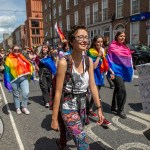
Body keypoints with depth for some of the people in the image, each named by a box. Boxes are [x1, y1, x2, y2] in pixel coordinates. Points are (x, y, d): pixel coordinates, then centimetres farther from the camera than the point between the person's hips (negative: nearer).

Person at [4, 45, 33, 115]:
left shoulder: (22, 58, 9)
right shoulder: (9, 59, -4)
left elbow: (28, 66, 19)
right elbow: (7, 71, -6)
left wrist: (30, 74, 16)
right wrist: (8, 82, -11)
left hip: (24, 78, 3)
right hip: (14, 80, -3)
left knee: (26, 93, -7)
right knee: (16, 95, 13)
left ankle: (24, 107, 13)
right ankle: (17, 108, 30)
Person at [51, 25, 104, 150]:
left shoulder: (88, 61, -2)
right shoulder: (64, 62, -20)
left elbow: (92, 86, 2)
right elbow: (58, 92, -17)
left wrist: (99, 108, 3)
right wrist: (54, 119, -12)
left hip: (82, 105, 7)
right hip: (68, 107, -6)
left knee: (77, 136, 26)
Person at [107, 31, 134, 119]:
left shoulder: (124, 46, 12)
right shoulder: (112, 46, -9)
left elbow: (128, 57, 18)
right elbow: (110, 60, -13)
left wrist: (130, 68, 9)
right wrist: (111, 72, -17)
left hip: (123, 71, 8)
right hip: (116, 71, -7)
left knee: (118, 89, 14)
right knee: (122, 90, -14)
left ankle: (114, 107, 28)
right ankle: (120, 110, -1)